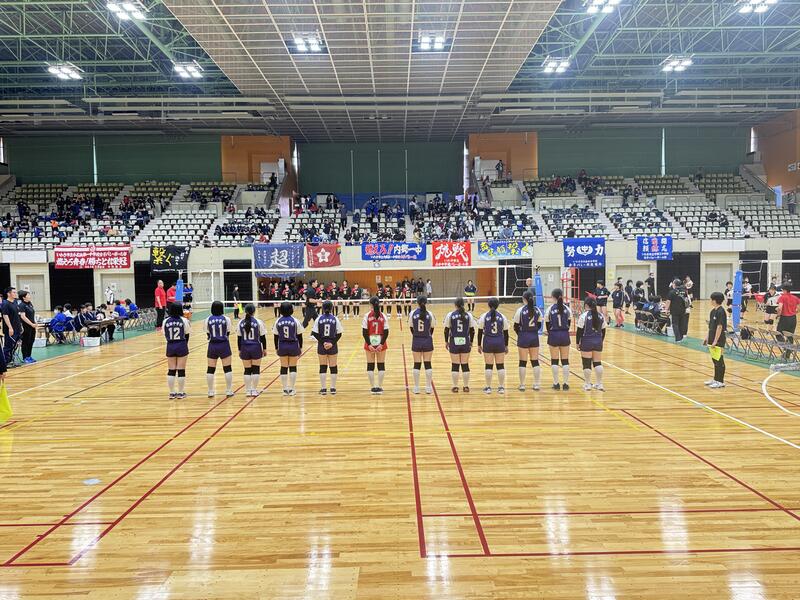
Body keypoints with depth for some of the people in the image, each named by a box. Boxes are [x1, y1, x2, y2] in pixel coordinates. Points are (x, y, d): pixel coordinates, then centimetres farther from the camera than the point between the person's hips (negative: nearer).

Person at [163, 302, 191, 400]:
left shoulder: (166, 321, -1)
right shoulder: (184, 320, -7)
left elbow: (165, 335, 4)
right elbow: (187, 335, -1)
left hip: (170, 346, 2)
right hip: (182, 346, -2)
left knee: (171, 370, 8)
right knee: (181, 370, 3)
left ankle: (172, 393, 12)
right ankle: (180, 393, 8)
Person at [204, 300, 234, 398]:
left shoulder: (208, 320, -1)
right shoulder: (226, 319, -5)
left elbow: (208, 334, 3)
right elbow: (228, 333, 2)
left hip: (212, 346, 2)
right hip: (224, 345, -1)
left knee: (210, 369, 8)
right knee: (227, 368, 6)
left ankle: (211, 391, 13)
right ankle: (229, 391, 8)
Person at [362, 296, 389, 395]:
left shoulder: (367, 316, -5)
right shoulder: (384, 316, -2)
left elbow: (364, 332, -9)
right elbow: (386, 332, -7)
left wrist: (369, 344, -9)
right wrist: (381, 344, -9)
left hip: (370, 343, -1)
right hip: (380, 344, 1)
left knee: (370, 365, 8)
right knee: (381, 365, 8)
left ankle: (373, 387, 9)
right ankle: (380, 387, 8)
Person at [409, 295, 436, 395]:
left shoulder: (413, 313, -5)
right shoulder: (429, 314, -6)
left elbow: (411, 328, 2)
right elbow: (432, 328, 2)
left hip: (416, 341, 0)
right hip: (427, 341, 0)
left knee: (417, 364, 6)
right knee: (428, 364, 6)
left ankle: (416, 387, 10)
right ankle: (428, 387, 9)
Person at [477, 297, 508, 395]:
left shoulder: (484, 316, -3)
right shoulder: (502, 317, 1)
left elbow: (480, 332, -1)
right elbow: (506, 332, 5)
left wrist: (479, 345, 7)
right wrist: (506, 346, 14)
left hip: (488, 343, -1)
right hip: (500, 343, 1)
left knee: (488, 366, 3)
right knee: (500, 366, 7)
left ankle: (488, 387, 7)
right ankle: (501, 387, 11)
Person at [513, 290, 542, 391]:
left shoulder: (520, 310, -11)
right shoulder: (537, 310, 2)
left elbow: (516, 326, -6)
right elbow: (539, 325, 8)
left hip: (523, 337, -3)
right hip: (535, 337, 4)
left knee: (523, 362, 3)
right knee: (535, 361, 9)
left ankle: (522, 385, 7)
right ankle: (536, 384, 12)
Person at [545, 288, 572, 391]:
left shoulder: (550, 309, -7)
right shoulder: (567, 308, -1)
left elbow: (547, 323, -2)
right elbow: (569, 322, 5)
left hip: (553, 335, -2)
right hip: (565, 335, 2)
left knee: (554, 360, 7)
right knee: (565, 360, 8)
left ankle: (556, 383, 9)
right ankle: (566, 384, 9)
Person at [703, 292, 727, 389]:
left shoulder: (721, 312, -16)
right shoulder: (713, 311, 10)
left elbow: (720, 327, -19)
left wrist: (715, 341, -19)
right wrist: (707, 337, 17)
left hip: (718, 340, -9)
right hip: (712, 339, 9)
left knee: (719, 361, -1)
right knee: (714, 360, 16)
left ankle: (720, 381, 7)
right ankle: (715, 379, 26)